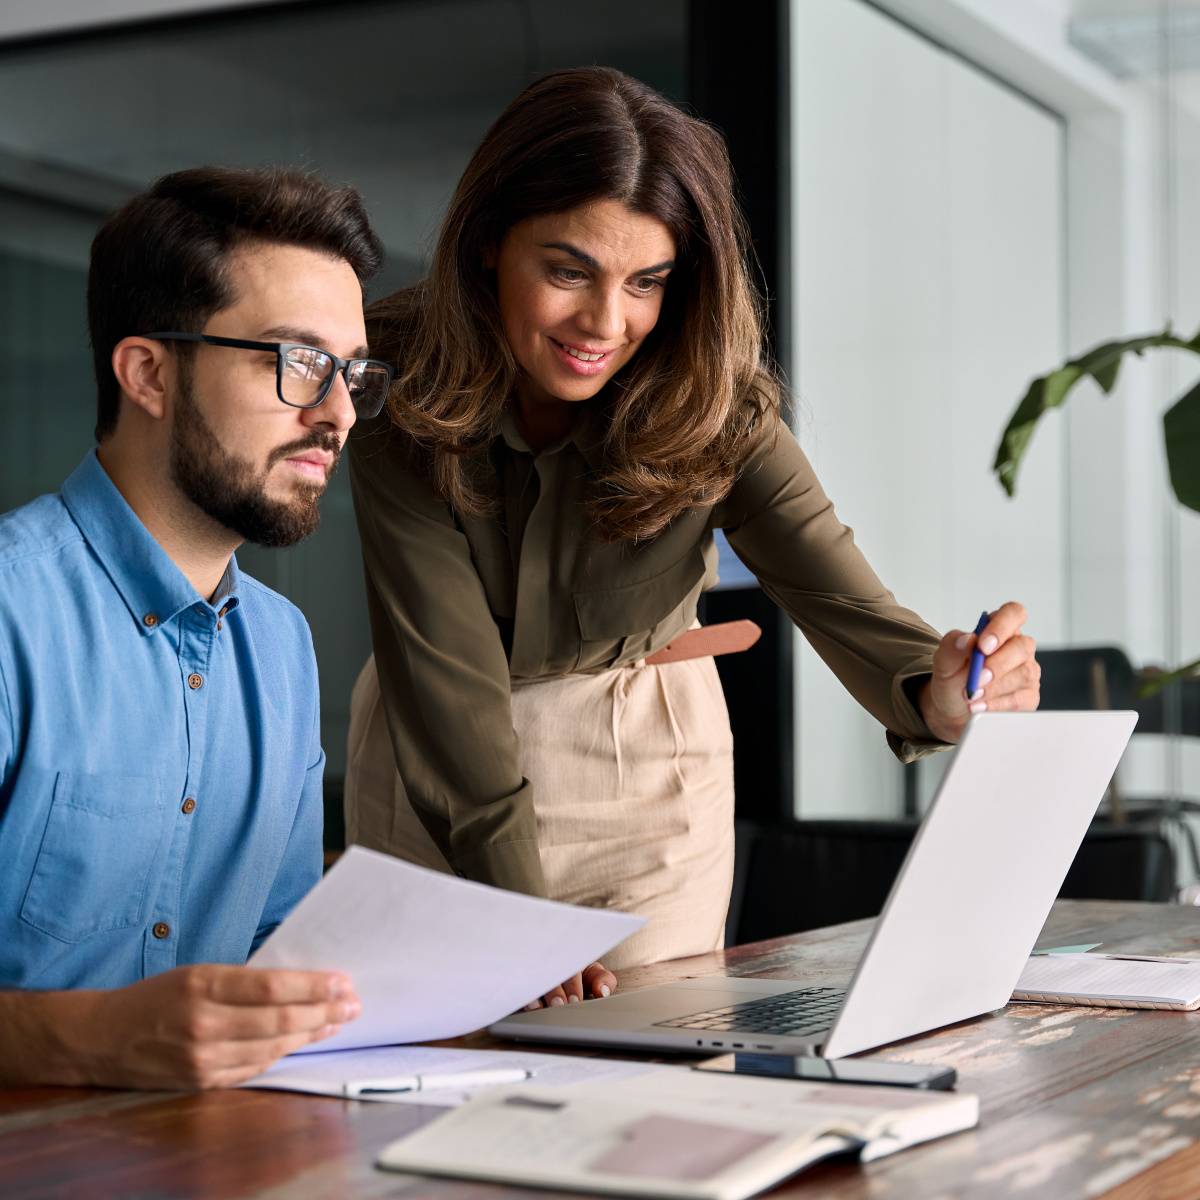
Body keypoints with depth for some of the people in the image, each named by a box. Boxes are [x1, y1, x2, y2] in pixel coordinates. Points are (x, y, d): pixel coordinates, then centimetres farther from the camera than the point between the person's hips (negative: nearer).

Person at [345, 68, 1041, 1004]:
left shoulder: (713, 406, -19)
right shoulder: (400, 394, -22)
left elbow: (845, 602, -28)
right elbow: (446, 667, -27)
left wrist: (938, 695, -51)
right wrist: (518, 916, -35)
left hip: (650, 764, 1)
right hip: (437, 777, 0)